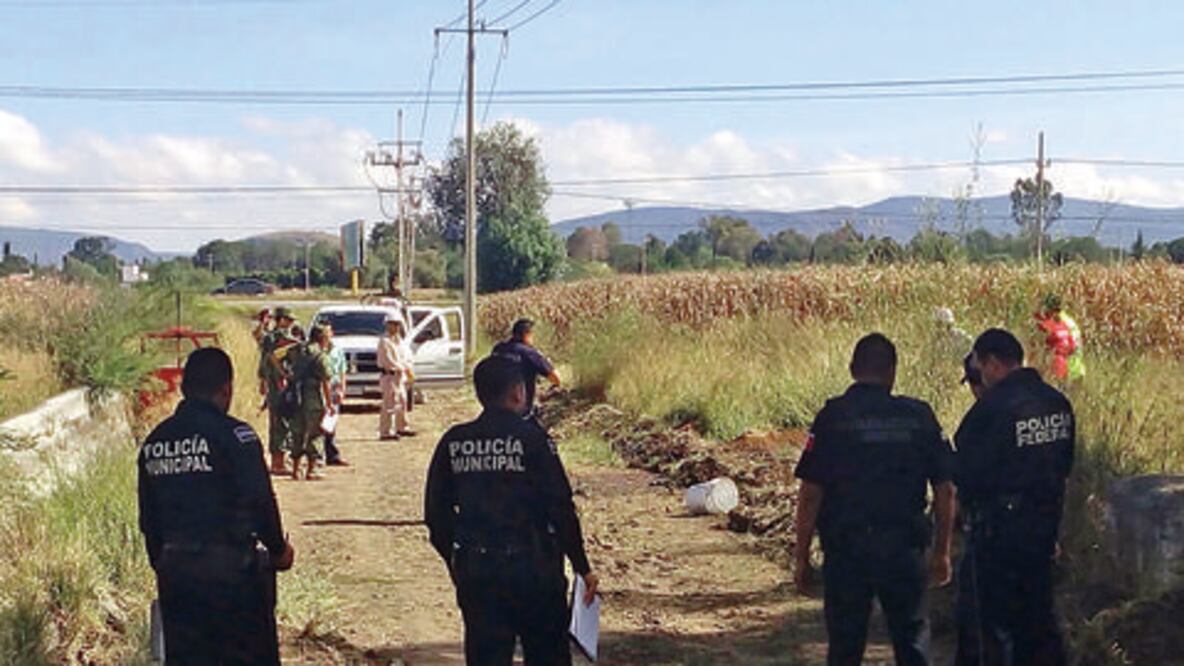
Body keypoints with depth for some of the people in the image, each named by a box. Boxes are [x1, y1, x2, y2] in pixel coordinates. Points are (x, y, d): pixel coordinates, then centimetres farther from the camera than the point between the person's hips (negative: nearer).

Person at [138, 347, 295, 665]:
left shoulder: (153, 443, 7)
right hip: (233, 567, -5)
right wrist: (278, 549, 2)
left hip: (175, 570, 5)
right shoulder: (234, 435, -12)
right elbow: (261, 503, -14)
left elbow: (148, 519, 12)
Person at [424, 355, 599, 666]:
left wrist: (456, 562, 20)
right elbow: (561, 508, -10)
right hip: (532, 567, -3)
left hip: (474, 572, 4)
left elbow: (436, 513, 7)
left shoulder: (453, 442, 3)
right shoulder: (531, 438, -9)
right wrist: (582, 567, -2)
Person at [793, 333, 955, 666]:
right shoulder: (919, 416, 1)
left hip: (846, 548, -1)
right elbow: (945, 491, 3)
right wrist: (942, 552, 13)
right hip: (905, 548, 2)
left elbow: (810, 494, -8)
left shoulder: (834, 416, -5)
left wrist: (801, 556, 1)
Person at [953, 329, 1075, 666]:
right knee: (1037, 616, 17)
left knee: (982, 620, 1)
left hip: (997, 527, -7)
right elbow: (1065, 464, 13)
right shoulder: (1059, 403, 4)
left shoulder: (993, 407, -20)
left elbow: (964, 471, -14)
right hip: (1044, 524, 7)